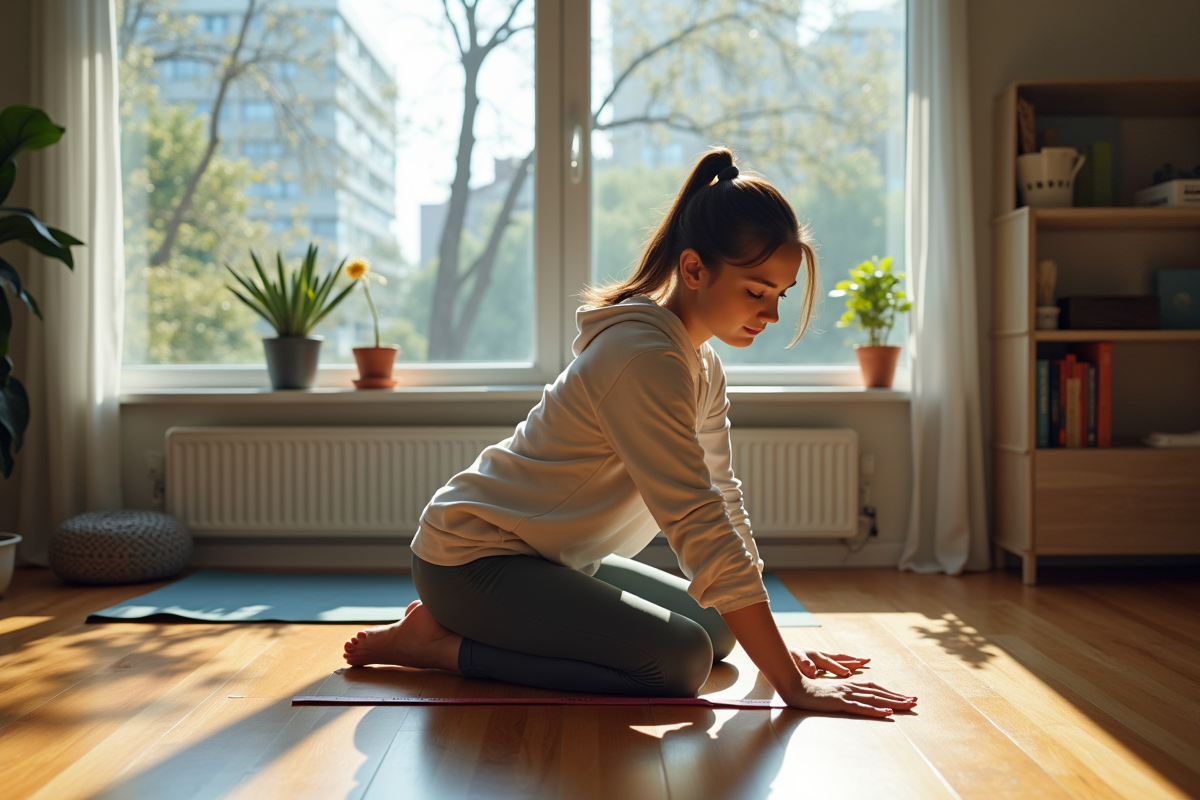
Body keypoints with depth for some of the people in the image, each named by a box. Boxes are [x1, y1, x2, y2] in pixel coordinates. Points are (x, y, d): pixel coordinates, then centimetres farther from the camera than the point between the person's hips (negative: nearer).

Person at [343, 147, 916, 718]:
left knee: (717, 628, 12)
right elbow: (700, 527, -30)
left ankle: (468, 622, 14)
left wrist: (776, 645, 2)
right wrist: (791, 684, -28)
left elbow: (722, 501, 7)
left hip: (551, 559, 10)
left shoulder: (702, 364, 6)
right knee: (681, 659, -23)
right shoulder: (646, 360, -26)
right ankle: (438, 642, -9)